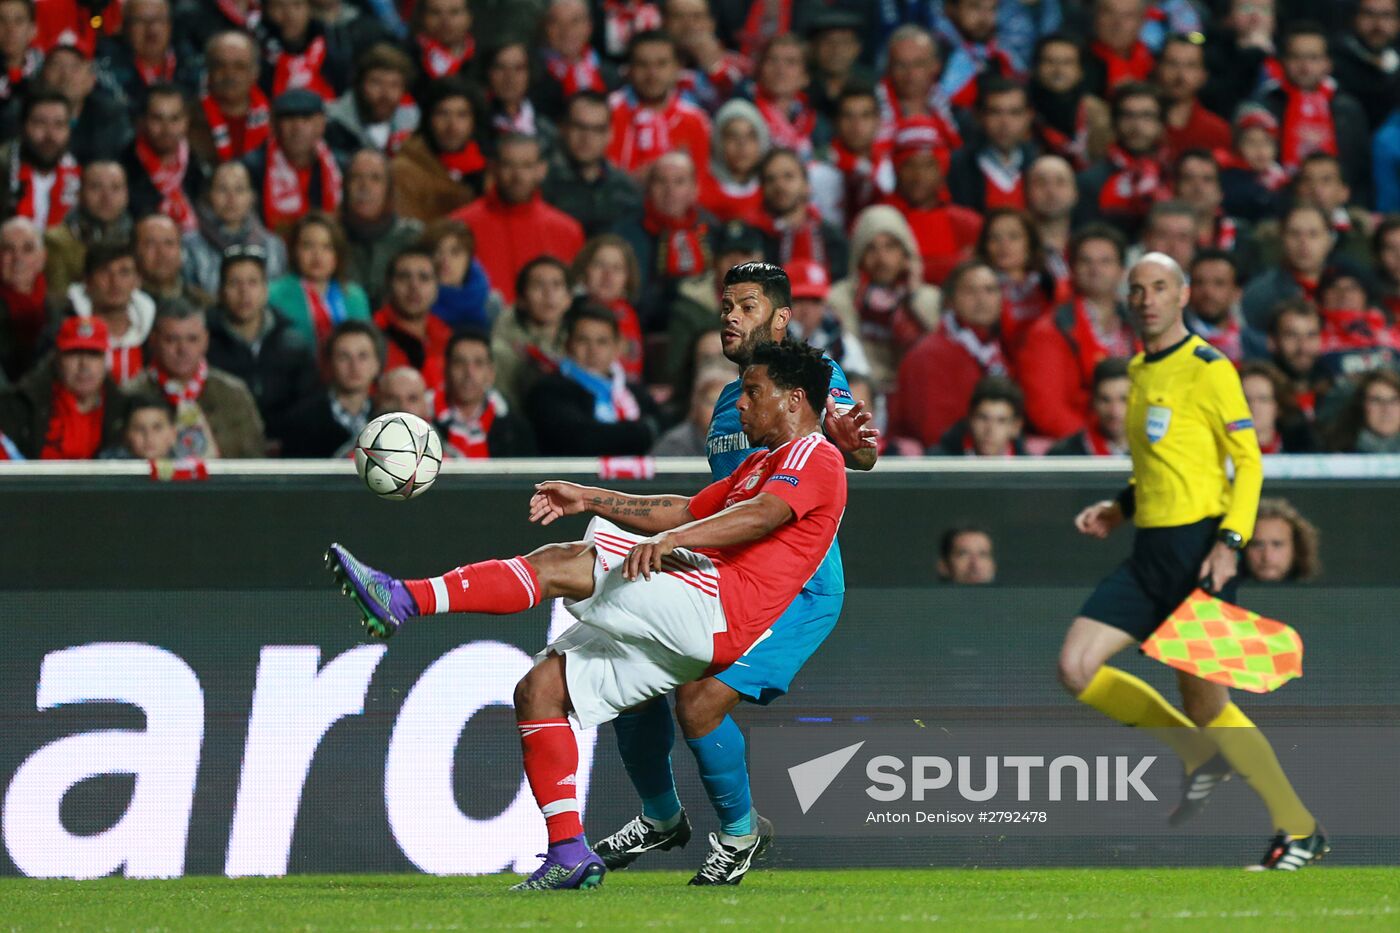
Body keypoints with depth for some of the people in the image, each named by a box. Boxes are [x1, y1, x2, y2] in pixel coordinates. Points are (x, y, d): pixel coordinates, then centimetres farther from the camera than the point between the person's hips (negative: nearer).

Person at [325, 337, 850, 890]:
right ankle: (568, 852, -5)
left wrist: (668, 541, -34)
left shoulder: (813, 456, 0)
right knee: (540, 690, 2)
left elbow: (765, 513, -20)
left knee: (562, 564, -22)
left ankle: (403, 600, -31)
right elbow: (688, 511, 39)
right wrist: (589, 499, 30)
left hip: (714, 605, -10)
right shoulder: (762, 463, 34)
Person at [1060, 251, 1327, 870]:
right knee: (1076, 668, -4)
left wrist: (1230, 542, -21)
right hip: (1149, 552, 8)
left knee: (1204, 702, -9)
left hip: (1198, 547, -8)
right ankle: (1201, 756, 12)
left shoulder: (1208, 369, -8)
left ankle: (1300, 831, 4)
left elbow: (1248, 460, -10)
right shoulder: (1139, 372, 16)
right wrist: (1121, 508, 14)